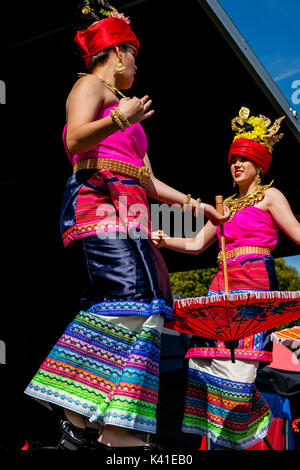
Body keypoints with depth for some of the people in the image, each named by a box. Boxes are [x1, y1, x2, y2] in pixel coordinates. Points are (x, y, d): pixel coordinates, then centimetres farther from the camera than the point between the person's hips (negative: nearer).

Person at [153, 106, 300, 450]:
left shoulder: (269, 196, 11)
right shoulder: (225, 206, 26)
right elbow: (196, 245, 24)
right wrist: (164, 240, 10)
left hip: (254, 281, -6)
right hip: (223, 285, 6)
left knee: (232, 363, -17)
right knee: (206, 360, -5)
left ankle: (232, 439, -8)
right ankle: (219, 437, 2)